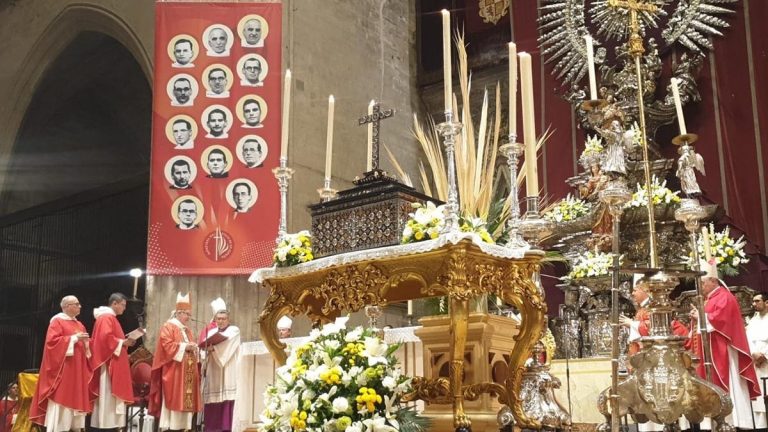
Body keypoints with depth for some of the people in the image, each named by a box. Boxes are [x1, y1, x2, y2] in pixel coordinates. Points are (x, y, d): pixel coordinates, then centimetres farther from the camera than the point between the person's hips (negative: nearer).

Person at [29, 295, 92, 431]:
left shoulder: (79, 325, 18)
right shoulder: (57, 321, -4)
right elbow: (52, 341, -16)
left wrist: (86, 342, -2)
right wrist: (74, 338, -17)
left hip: (77, 370, 8)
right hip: (62, 369, -8)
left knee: (76, 399, 6)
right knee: (61, 399, -9)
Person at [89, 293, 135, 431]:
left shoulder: (109, 318, 20)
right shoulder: (107, 317, -11)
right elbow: (106, 337, -23)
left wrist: (123, 341, 10)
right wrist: (122, 342, -16)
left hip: (113, 363, 11)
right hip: (108, 363, -11)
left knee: (110, 396, 8)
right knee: (108, 395, -10)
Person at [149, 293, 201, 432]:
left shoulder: (187, 330, 21)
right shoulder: (168, 327, -4)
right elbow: (167, 346, -16)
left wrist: (194, 348, 1)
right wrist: (184, 347, -16)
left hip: (187, 374, 8)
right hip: (173, 373, -8)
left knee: (185, 400, 4)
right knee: (173, 400, -11)